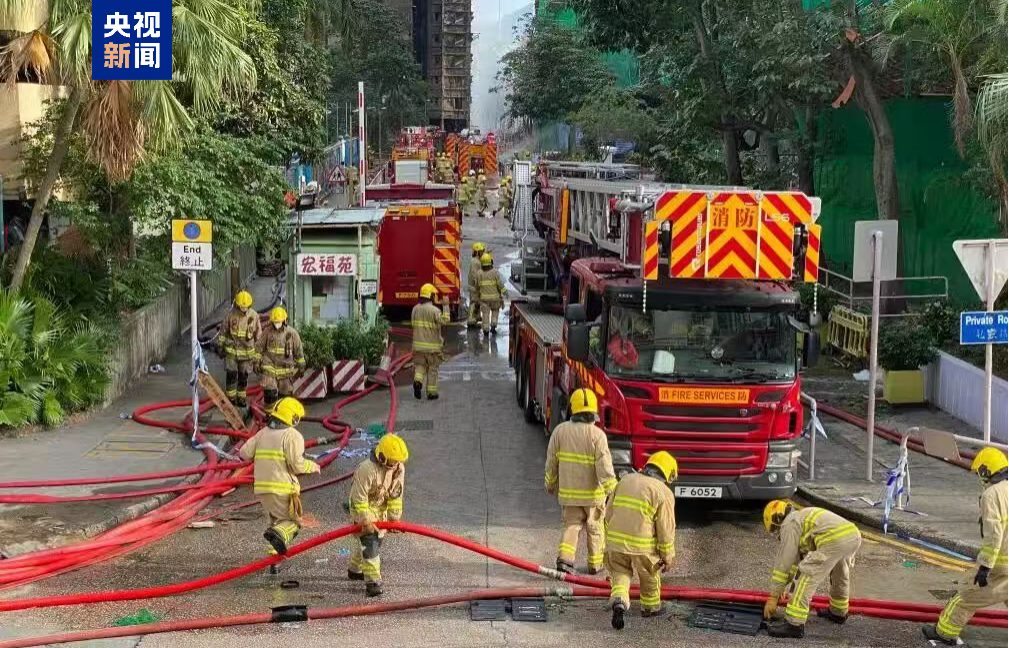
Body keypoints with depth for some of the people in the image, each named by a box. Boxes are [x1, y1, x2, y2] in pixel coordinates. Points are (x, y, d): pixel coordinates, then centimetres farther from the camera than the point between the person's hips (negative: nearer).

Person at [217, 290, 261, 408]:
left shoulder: (254, 316, -5)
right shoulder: (231, 315, -9)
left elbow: (258, 334, 5)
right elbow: (223, 331, 2)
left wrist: (258, 351, 7)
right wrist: (220, 347, 4)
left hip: (247, 351, 1)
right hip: (231, 350, -1)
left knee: (243, 376, 8)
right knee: (231, 374, -2)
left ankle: (241, 398, 21)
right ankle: (231, 397, 11)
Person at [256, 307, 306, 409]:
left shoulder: (292, 333, -2)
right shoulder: (267, 332, -3)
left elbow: (298, 351, 6)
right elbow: (260, 348, 6)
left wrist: (301, 366, 9)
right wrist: (257, 362, 4)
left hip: (286, 368, 1)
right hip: (269, 366, -1)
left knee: (285, 393, 6)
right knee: (270, 392, -10)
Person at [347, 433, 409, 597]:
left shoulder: (399, 468, -13)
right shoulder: (367, 469, -34)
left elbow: (396, 495, -5)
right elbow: (359, 499, -28)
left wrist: (394, 517, -6)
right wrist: (366, 521, -26)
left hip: (381, 509, 7)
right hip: (362, 508, -7)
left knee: (377, 539, 18)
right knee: (369, 542, -16)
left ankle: (354, 569, 39)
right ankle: (372, 581, -13)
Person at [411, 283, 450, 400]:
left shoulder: (415, 309, 3)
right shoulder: (434, 310, -15)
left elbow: (413, 324, 10)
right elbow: (444, 321, -27)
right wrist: (446, 306, -23)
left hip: (418, 344, 4)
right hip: (432, 345, -4)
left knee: (420, 365, 12)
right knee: (432, 369, 8)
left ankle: (418, 381, -16)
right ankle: (431, 392, 12)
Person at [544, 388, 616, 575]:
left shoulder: (560, 430, -4)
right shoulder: (597, 434, -16)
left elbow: (551, 462, 4)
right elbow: (604, 467, -19)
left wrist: (550, 484, 18)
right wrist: (612, 490, -14)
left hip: (568, 491, 2)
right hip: (592, 492, -2)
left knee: (572, 525, 13)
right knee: (595, 528, 14)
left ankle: (565, 558, -6)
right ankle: (595, 564, 24)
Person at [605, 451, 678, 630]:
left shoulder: (625, 480, 7)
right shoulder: (663, 493, -8)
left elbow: (609, 513, 11)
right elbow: (666, 529, -8)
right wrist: (668, 557, 2)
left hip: (617, 541, 3)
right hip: (643, 546, -3)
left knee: (620, 573, 18)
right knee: (650, 576, 20)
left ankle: (618, 602, -6)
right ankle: (651, 607, 36)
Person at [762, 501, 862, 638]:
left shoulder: (789, 524, 9)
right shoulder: (802, 517, 36)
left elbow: (783, 562, 7)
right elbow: (797, 557, 42)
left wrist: (773, 597, 11)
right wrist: (781, 589, 45)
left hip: (833, 540, -9)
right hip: (853, 535, 9)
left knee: (807, 575, -3)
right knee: (840, 571, 34)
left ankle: (794, 624, -7)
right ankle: (839, 612, 50)